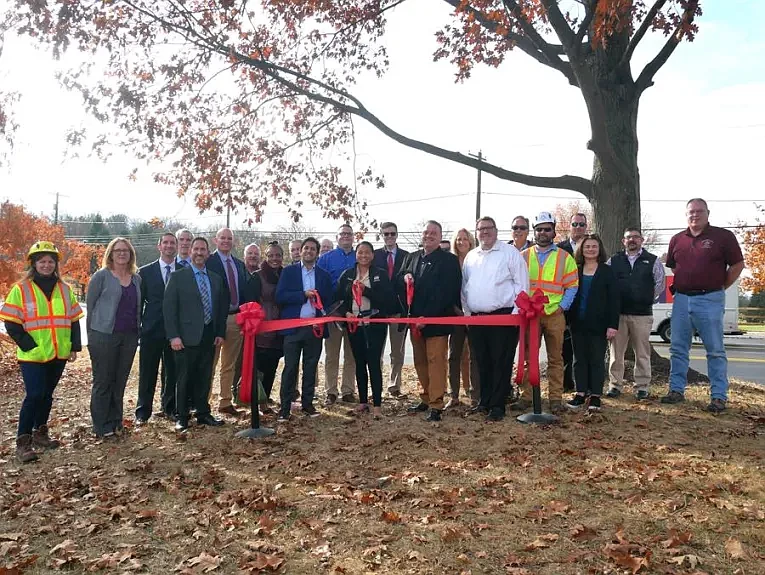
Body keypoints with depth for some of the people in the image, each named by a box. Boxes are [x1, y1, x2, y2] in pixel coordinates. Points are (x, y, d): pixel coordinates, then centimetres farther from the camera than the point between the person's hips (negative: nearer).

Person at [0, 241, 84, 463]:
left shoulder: (64, 289, 9)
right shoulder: (21, 289, -4)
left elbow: (73, 320, 12)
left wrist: (74, 346, 4)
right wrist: (30, 347, -14)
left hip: (59, 354, 5)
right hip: (33, 356, -4)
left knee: (47, 395, 15)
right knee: (34, 395, -9)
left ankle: (40, 433, 29)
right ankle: (23, 442, 1)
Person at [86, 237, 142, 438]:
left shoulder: (136, 278, 10)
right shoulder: (101, 276, -3)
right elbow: (90, 304, -1)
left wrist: (137, 329, 5)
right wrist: (93, 332, 0)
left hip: (129, 337, 4)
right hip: (104, 336, -4)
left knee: (120, 382, 10)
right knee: (103, 382, 3)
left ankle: (115, 422, 21)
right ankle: (102, 427, 13)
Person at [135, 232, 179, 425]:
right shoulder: (145, 271, 3)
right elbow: (139, 302, 5)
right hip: (152, 329, -1)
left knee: (172, 372, 9)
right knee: (147, 372, 4)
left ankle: (169, 408, 23)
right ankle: (143, 411, 14)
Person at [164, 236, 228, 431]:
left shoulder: (216, 279, 12)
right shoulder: (178, 277, -2)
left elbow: (221, 308, 15)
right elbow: (169, 307, -6)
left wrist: (220, 333, 7)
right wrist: (173, 335, -13)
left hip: (209, 336, 4)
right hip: (187, 337, -4)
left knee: (205, 378, 11)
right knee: (185, 378, 3)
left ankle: (203, 413, 23)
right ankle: (182, 417, 15)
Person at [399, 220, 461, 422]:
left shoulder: (449, 260, -5)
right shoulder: (412, 258, 15)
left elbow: (447, 293, -13)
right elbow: (399, 282, 19)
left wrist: (426, 317, -18)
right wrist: (404, 277, -7)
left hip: (437, 320, -6)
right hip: (415, 319, 6)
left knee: (436, 361, -6)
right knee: (420, 361, 12)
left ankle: (436, 405, -3)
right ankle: (425, 399, 24)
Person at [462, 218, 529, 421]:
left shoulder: (510, 252, -1)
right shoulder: (470, 257, 14)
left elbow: (521, 284, -5)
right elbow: (465, 286, 19)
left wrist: (517, 311, -11)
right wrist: (467, 311, 12)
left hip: (503, 316, -5)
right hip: (476, 318, 5)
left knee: (501, 363, -1)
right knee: (482, 362, 12)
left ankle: (497, 405, 6)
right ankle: (485, 401, 23)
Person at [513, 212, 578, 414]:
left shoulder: (564, 257, 6)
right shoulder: (524, 256, 10)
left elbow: (572, 286, 5)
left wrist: (562, 307, -6)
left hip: (555, 314, -1)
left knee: (555, 358, 4)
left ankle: (556, 398, 11)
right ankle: (526, 396, 12)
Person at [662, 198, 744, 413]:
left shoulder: (723, 236, -2)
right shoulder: (677, 240, 11)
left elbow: (738, 264, 0)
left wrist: (721, 287, 0)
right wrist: (682, 285, 12)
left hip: (710, 300, -5)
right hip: (681, 299, 5)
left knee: (715, 350, 1)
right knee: (678, 349, 8)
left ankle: (719, 396, 7)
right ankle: (676, 390, 18)